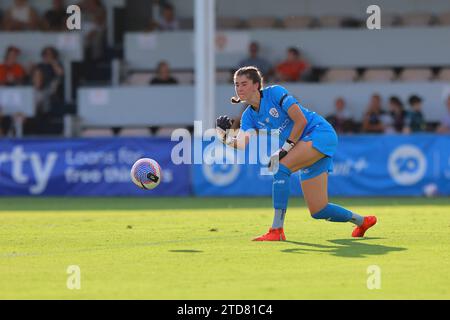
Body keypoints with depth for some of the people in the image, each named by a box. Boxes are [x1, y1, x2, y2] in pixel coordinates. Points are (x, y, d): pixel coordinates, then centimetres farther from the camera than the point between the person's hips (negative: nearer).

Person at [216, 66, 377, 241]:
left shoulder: (274, 92, -11)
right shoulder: (249, 116, 8)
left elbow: (301, 121, -16)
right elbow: (242, 143, -9)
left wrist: (285, 149, -17)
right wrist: (226, 136, -28)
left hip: (320, 132, -8)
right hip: (305, 147, 8)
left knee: (280, 166, -28)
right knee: (318, 211, 3)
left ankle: (277, 230, -27)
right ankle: (361, 221, 30)